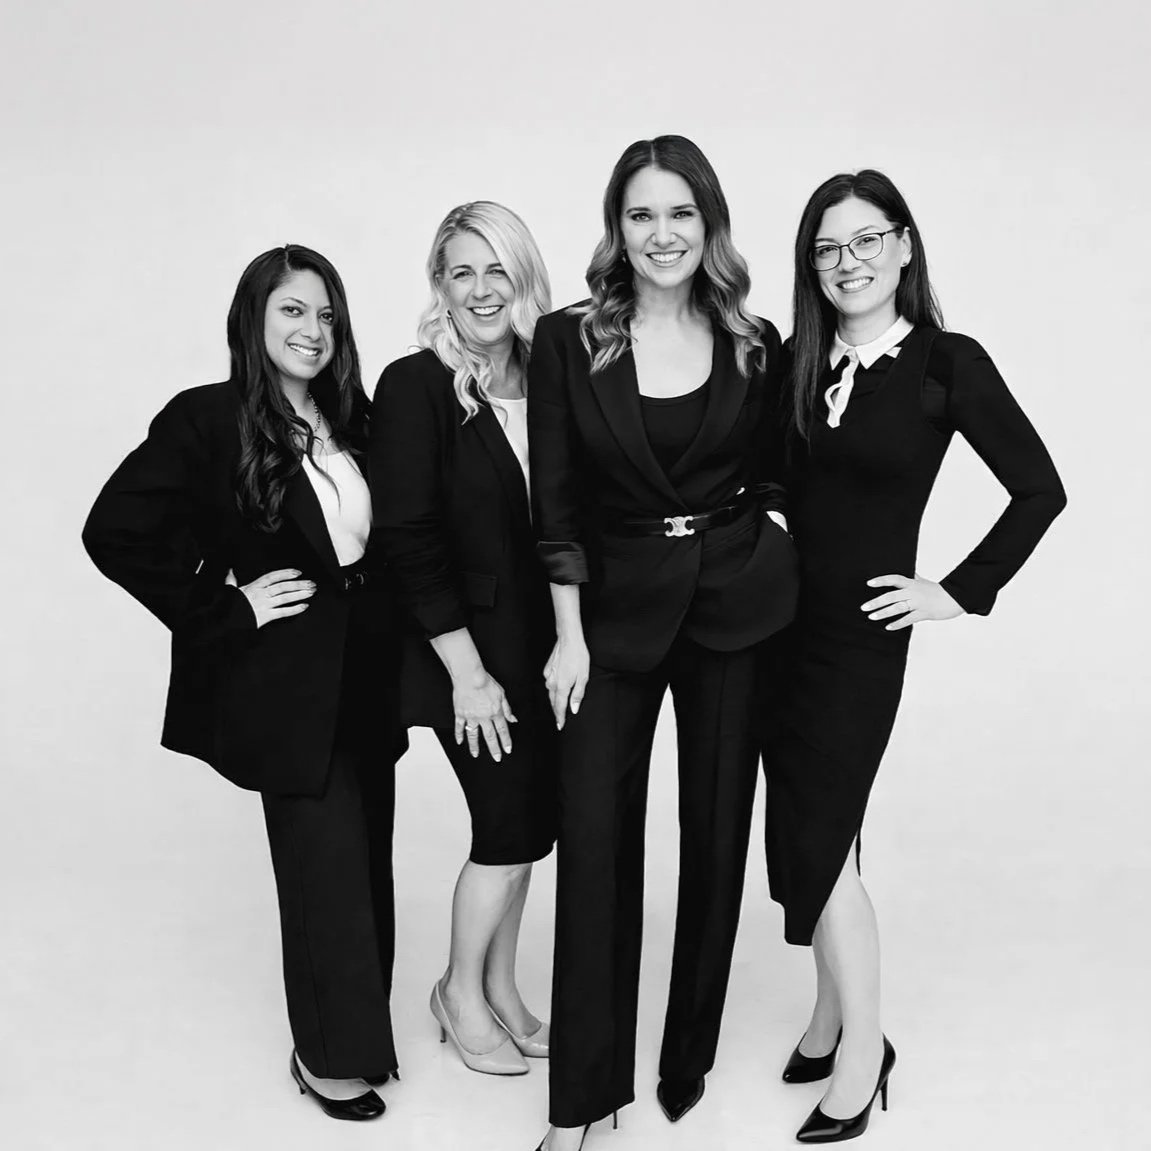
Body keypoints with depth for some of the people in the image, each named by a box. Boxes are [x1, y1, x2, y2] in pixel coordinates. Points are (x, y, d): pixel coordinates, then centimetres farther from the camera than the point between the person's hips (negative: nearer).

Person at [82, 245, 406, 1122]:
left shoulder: (355, 419, 7)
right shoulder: (206, 420, -10)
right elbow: (115, 533, -14)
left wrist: (391, 641, 2)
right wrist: (225, 608, -14)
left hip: (366, 678, 6)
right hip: (288, 683, -6)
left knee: (365, 860, 14)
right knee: (330, 867, 1)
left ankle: (358, 1031, 32)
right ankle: (335, 1057, 20)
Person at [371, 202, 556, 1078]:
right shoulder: (415, 387, -11)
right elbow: (409, 539, -14)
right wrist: (467, 671, -15)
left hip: (542, 641, 5)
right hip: (467, 649, -5)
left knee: (531, 819, 11)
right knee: (511, 823, -1)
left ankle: (500, 988, 31)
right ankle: (462, 994, 23)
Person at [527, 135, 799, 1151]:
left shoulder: (754, 345, 1)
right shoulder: (569, 341, -4)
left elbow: (772, 476, 12)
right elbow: (555, 504, -4)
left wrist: (755, 555, -4)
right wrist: (570, 637, -6)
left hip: (734, 609, 2)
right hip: (615, 610, -1)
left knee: (717, 831, 10)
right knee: (594, 839, -2)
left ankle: (690, 1062, 30)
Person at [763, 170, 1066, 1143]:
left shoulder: (948, 364, -7)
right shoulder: (794, 362, 3)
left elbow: (1041, 490, -4)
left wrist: (960, 592, -6)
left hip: (859, 633, -4)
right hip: (780, 619, 4)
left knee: (819, 836, -3)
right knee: (804, 829, 10)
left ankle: (862, 1047, 15)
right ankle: (835, 1010, 28)